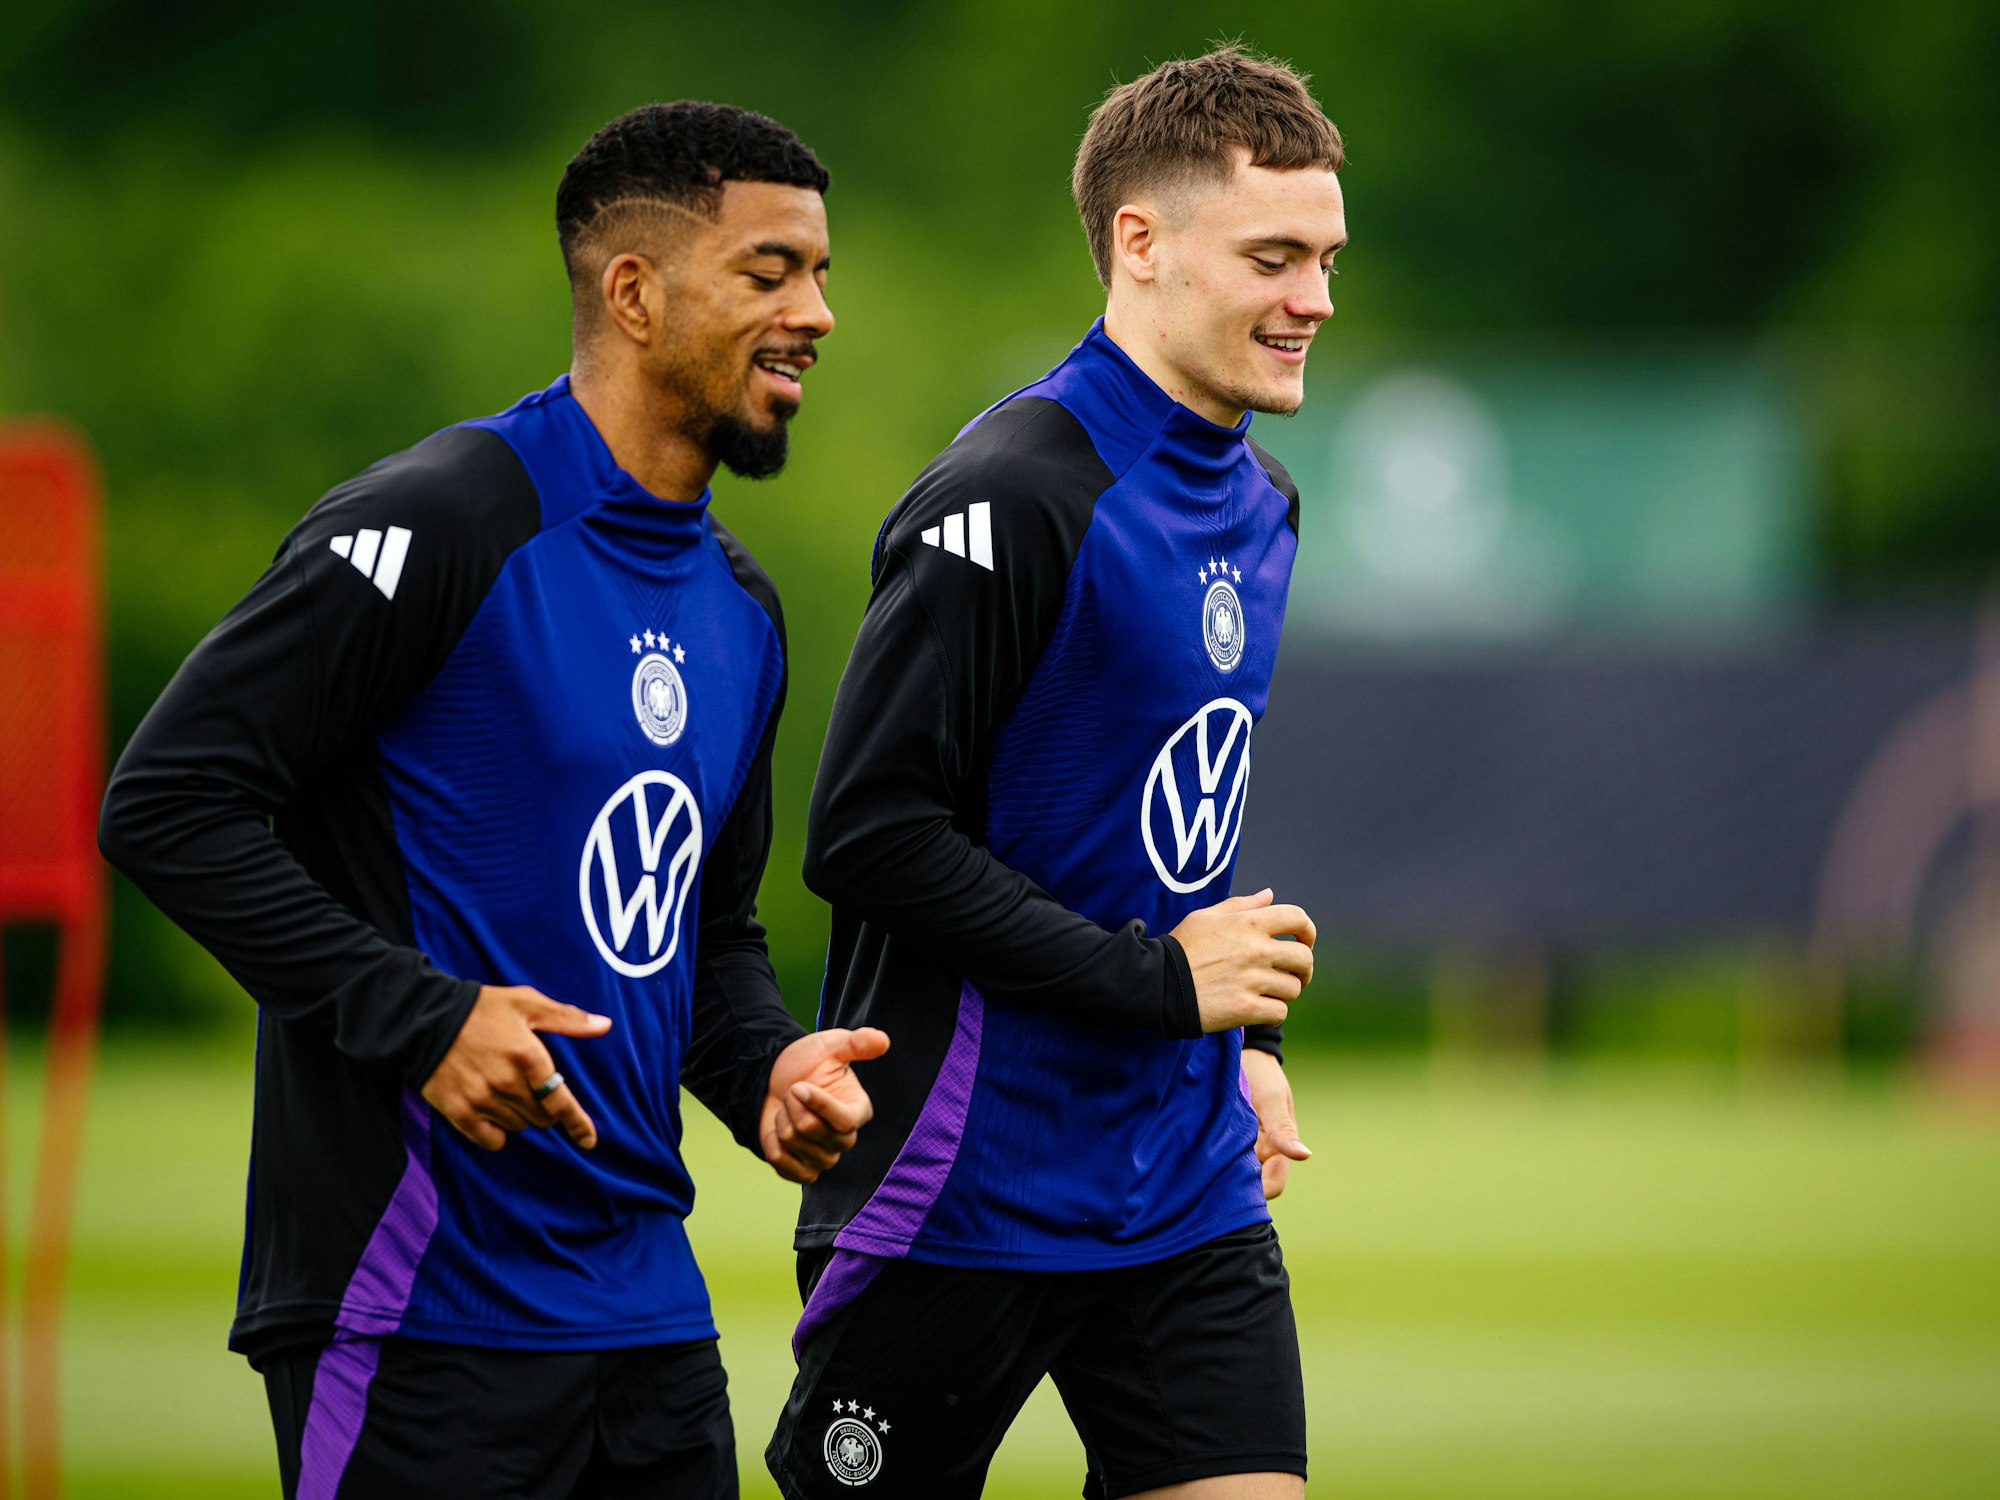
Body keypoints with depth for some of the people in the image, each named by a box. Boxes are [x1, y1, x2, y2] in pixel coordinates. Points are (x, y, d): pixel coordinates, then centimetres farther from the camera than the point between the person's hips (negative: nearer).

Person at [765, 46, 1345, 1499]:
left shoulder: (1259, 505, 12)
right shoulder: (1014, 497, -16)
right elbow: (867, 834, -20)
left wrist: (1242, 1040, 14)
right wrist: (1164, 981, -19)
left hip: (1190, 1201, 7)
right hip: (961, 1202, -7)